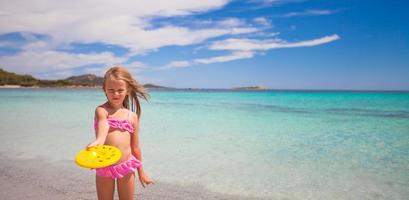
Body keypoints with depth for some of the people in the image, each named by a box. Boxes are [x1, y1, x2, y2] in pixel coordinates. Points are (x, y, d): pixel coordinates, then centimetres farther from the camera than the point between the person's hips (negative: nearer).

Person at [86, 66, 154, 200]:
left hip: (127, 166, 2)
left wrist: (141, 172, 15)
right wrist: (99, 140, -52)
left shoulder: (132, 116, 3)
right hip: (105, 166, -2)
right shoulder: (101, 110, -6)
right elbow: (103, 124, -30)